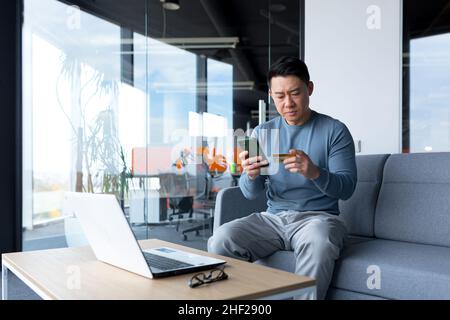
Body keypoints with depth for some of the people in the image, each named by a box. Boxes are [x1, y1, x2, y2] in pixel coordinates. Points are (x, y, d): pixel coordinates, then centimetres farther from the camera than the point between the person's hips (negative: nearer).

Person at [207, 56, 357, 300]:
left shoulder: (334, 130, 1)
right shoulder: (262, 133, 10)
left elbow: (346, 187, -6)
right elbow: (251, 193, 6)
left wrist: (314, 172, -27)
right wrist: (251, 175, -19)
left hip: (319, 216, -2)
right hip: (273, 217, 3)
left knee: (317, 243, -37)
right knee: (221, 240, -23)